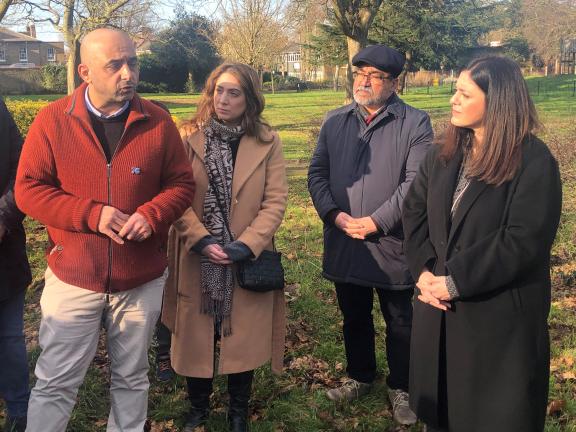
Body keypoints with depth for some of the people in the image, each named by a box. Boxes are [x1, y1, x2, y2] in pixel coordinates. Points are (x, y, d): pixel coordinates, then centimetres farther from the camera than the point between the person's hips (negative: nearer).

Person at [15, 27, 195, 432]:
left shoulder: (157, 121, -3)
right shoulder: (52, 120, -6)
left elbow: (182, 183, 2)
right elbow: (28, 190, -6)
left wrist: (152, 215, -18)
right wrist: (91, 214, -19)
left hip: (142, 280, 2)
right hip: (72, 278, -1)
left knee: (132, 378, 17)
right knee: (55, 382, 8)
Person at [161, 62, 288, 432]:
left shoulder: (267, 142, -1)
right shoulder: (187, 138, -1)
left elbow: (275, 201, -5)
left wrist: (246, 245, -15)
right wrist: (201, 240, -17)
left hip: (246, 261, 0)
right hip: (197, 260, 0)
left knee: (243, 339, 10)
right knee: (197, 338, 12)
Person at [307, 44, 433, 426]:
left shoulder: (415, 123, -6)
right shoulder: (335, 121, 7)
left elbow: (416, 182, -13)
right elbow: (317, 173, 5)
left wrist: (376, 222, -18)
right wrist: (334, 214, -10)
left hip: (391, 244, -4)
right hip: (344, 242, 4)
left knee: (399, 323, 12)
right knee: (354, 318, 20)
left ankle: (401, 389, 31)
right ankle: (360, 378, 40)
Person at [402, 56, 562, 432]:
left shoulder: (534, 162, -15)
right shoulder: (444, 154, 6)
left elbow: (524, 242, -22)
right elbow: (415, 210, 7)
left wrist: (456, 282, -20)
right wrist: (423, 270, -9)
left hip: (500, 313, -6)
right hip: (440, 307, 6)